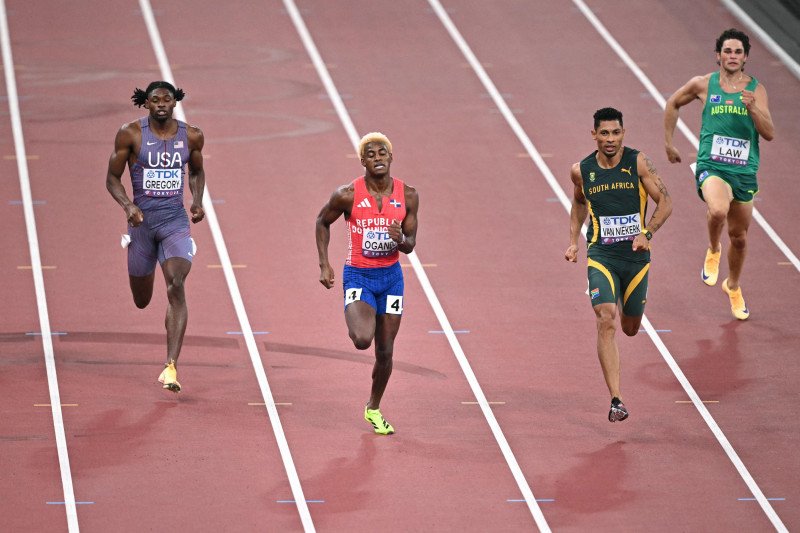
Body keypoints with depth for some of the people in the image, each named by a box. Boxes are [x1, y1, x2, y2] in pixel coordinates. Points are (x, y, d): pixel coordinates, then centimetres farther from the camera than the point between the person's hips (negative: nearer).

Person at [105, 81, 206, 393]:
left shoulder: (191, 136, 1)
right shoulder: (131, 134, -6)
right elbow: (112, 178, -1)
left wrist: (197, 201, 0)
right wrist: (127, 206, -19)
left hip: (175, 221, 0)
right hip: (142, 221, 0)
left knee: (177, 288, -21)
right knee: (142, 301, 12)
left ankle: (171, 367, -24)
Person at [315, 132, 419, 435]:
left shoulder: (407, 196, -4)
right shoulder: (348, 195, -12)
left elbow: (411, 244, 3)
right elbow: (322, 222, 5)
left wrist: (400, 240, -21)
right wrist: (324, 265, -2)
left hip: (391, 276, 3)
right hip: (358, 276, -3)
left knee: (385, 352, 6)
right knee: (363, 340, -25)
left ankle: (374, 409, 29)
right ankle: (355, 325, 14)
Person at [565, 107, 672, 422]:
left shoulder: (638, 163, -6)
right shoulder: (581, 171, 0)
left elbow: (665, 203, -3)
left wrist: (647, 233, -18)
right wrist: (573, 241, 13)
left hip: (636, 256, 0)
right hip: (601, 256, 0)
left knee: (630, 328, 14)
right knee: (606, 322, -19)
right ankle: (616, 401, -20)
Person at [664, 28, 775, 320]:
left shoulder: (756, 90, 1)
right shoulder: (703, 85, 0)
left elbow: (769, 134, -5)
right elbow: (673, 104, 18)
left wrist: (753, 109, -22)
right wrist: (668, 143, 18)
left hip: (744, 172, 3)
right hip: (712, 167, -3)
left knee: (739, 237, 14)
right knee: (718, 211, -34)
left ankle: (733, 287, 42)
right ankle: (713, 250, 0)